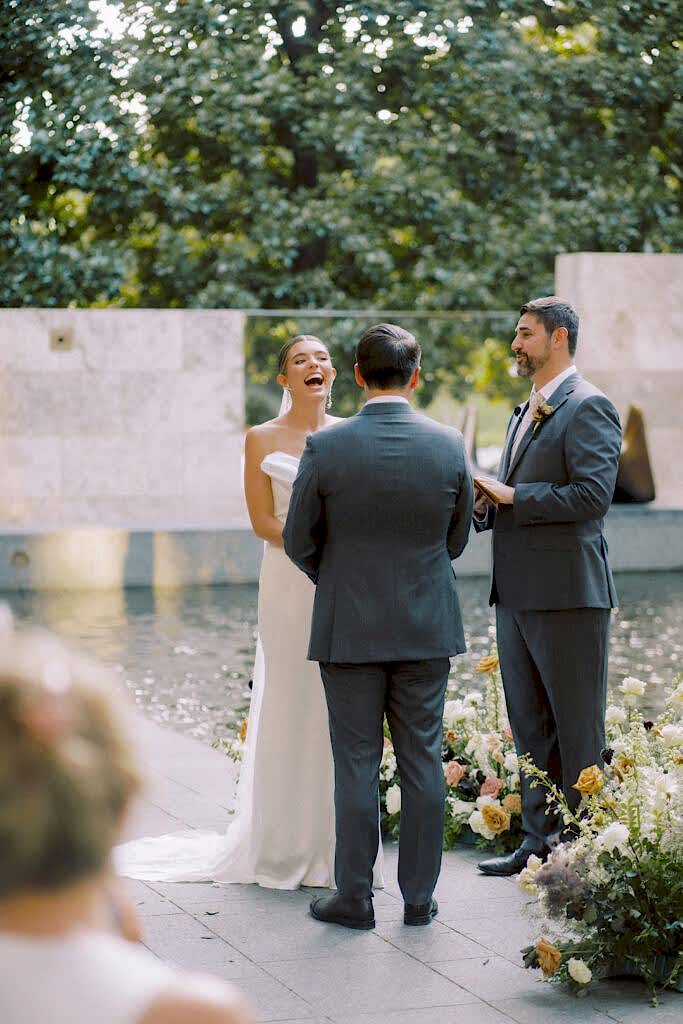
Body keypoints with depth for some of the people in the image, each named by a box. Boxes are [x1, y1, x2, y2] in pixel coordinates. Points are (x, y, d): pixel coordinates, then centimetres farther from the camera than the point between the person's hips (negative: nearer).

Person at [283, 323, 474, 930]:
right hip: (427, 626, 2)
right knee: (422, 762, 9)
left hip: (349, 627, -2)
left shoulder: (325, 448, -11)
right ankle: (419, 897, 15)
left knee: (356, 765, 5)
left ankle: (354, 898, 12)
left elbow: (300, 544, -1)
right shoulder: (449, 446, -5)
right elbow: (457, 539, 7)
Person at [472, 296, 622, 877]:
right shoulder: (527, 413, 20)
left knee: (577, 730, -1)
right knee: (530, 726, 12)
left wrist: (512, 495, -16)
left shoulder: (588, 407, -9)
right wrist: (486, 505, 4)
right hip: (517, 593, 9)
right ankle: (539, 843, 20)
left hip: (567, 592, -9)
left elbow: (593, 495, -20)